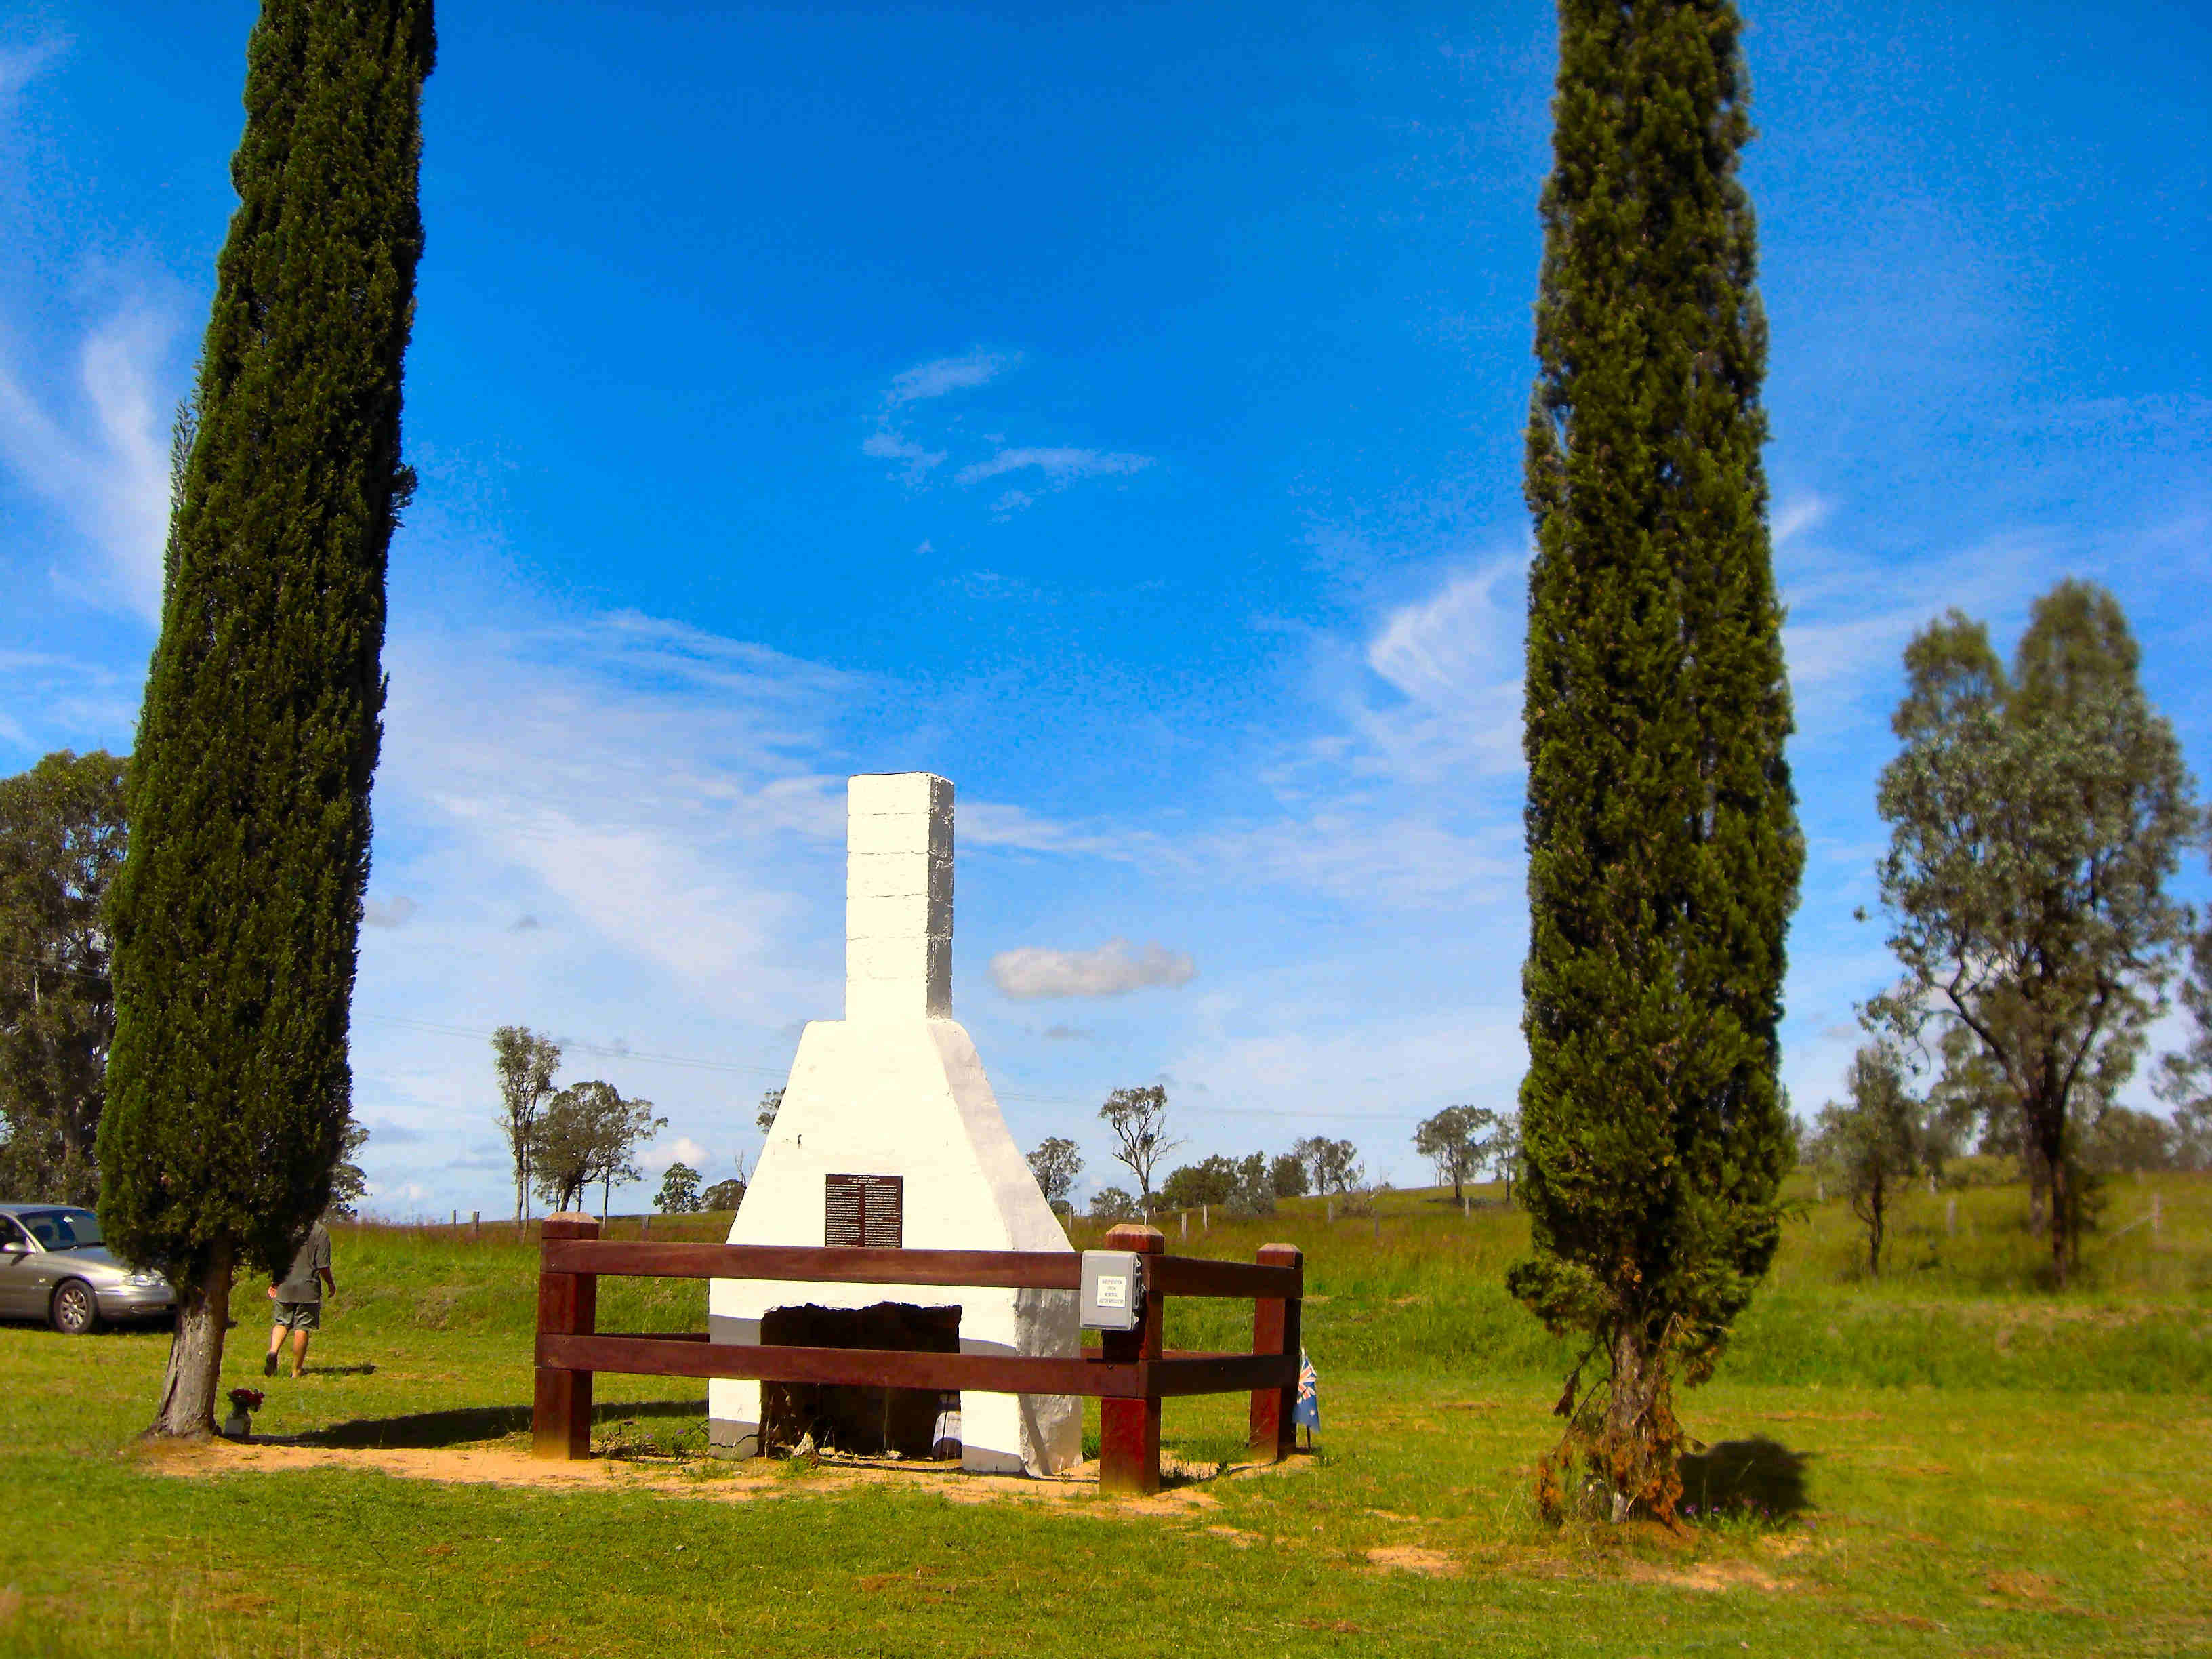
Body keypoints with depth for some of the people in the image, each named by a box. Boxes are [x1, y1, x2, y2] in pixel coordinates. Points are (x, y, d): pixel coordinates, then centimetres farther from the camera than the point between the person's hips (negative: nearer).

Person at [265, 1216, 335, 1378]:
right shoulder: (320, 1231, -10)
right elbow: (323, 1266, -10)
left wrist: (274, 1282, 18)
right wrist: (331, 1284, 7)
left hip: (284, 1285, 3)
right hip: (308, 1288, -3)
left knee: (282, 1322, 17)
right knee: (302, 1328, 4)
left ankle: (273, 1351, -9)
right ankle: (297, 1370, 9)